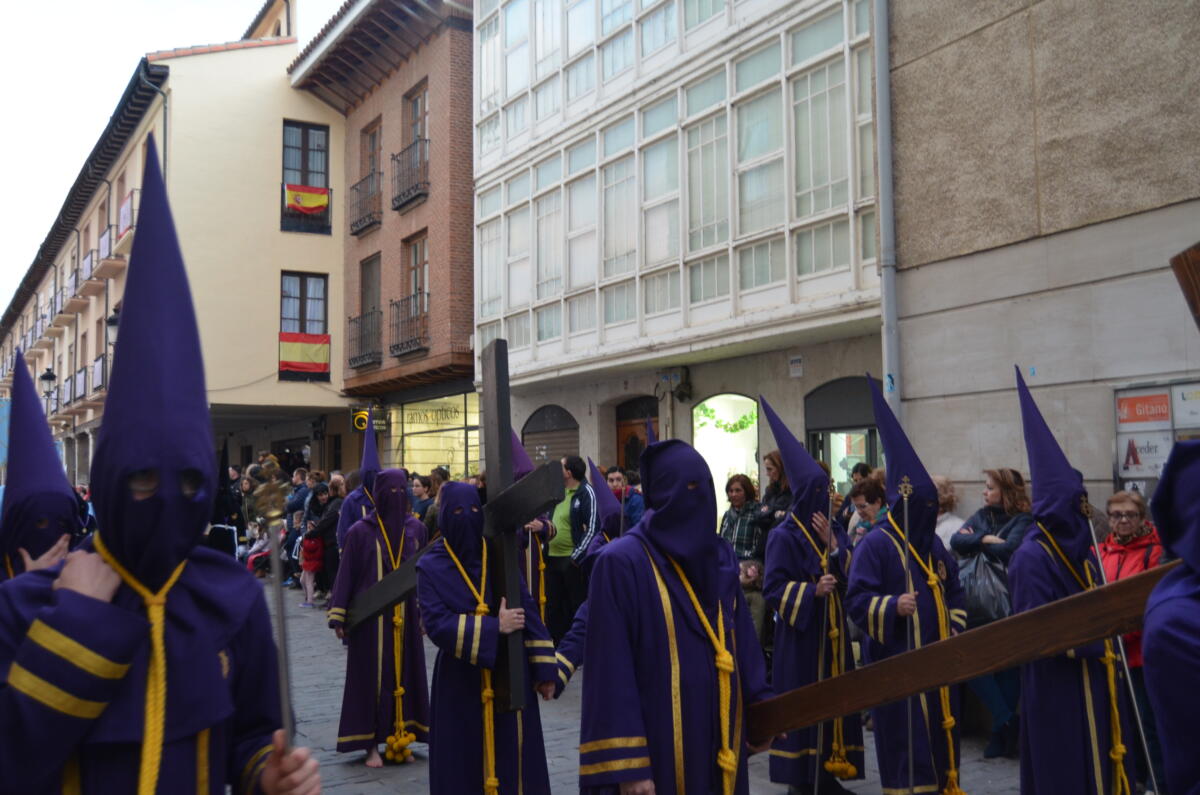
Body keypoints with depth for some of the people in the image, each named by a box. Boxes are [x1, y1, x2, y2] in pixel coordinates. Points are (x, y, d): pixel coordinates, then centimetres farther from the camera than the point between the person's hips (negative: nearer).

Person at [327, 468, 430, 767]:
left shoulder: (415, 528, 4)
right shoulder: (360, 531, -7)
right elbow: (346, 574, -4)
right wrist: (338, 617, -6)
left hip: (406, 617, 4)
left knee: (405, 674, 7)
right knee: (371, 676, 2)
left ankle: (399, 737, 20)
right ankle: (371, 744, 12)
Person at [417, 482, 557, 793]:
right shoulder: (431, 567, -4)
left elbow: (528, 611, -1)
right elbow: (436, 624, -15)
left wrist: (544, 669, -4)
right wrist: (494, 627, -20)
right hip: (459, 683, -1)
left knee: (513, 763, 4)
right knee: (462, 767, 6)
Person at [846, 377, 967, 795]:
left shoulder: (934, 545, 14)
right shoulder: (876, 543, -10)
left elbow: (954, 594, 23)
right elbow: (856, 600, -14)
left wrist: (956, 631, 8)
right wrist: (892, 606, -29)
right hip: (895, 664, -7)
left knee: (939, 739, 12)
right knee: (905, 747, -5)